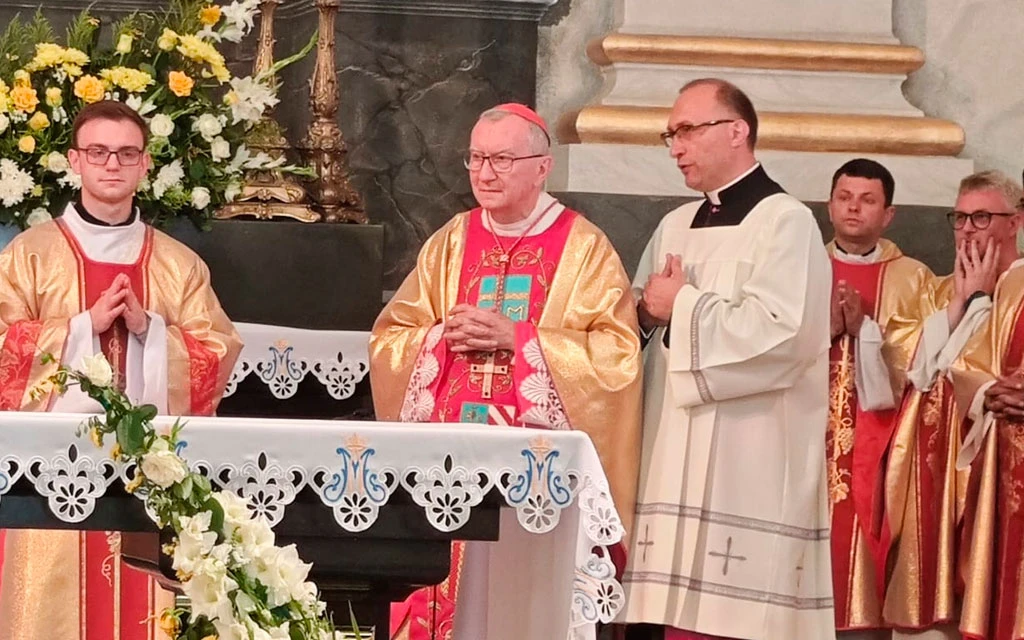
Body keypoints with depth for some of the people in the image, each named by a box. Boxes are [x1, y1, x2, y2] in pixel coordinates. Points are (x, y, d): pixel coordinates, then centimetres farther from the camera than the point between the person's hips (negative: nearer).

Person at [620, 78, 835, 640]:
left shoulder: (784, 222, -5)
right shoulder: (676, 226, 18)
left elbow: (780, 332, -18)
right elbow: (641, 316, 22)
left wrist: (682, 307, -8)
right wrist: (645, 314, -2)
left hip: (739, 476, -7)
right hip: (671, 462, 7)